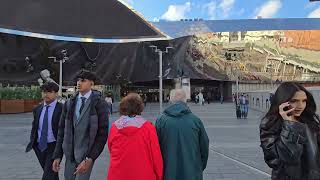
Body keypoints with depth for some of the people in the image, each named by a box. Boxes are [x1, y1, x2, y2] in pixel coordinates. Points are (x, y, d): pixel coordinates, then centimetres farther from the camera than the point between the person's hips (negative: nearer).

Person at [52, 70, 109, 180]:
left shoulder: (99, 104, -9)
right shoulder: (69, 104, 5)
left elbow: (103, 134, -11)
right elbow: (62, 131, 8)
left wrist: (90, 159, -14)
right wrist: (57, 156, 5)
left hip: (86, 155, -4)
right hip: (70, 154, 4)